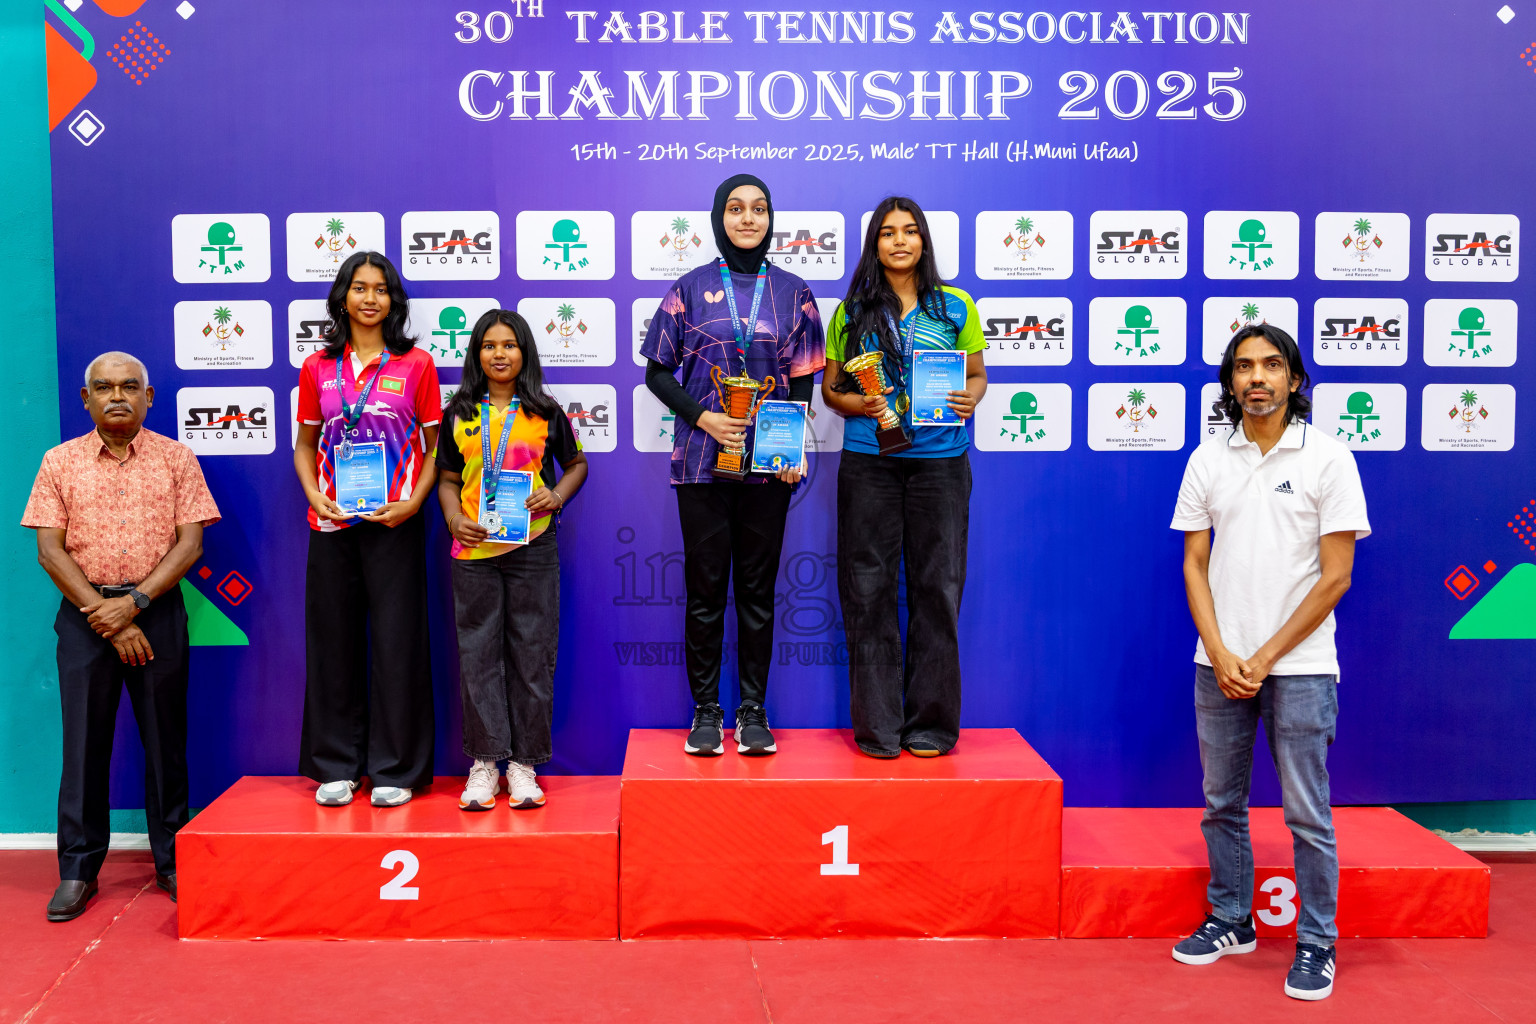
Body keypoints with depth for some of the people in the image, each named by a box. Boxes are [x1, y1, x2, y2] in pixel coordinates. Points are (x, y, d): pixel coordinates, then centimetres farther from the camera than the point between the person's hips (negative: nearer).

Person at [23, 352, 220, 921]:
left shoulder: (175, 458, 5)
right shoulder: (60, 461, 6)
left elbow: (190, 544, -1)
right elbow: (50, 551, 0)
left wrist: (133, 602, -12)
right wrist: (104, 616, -9)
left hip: (157, 608, 0)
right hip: (84, 613, 0)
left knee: (165, 739, 4)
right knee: (84, 741, 2)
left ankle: (172, 860, 15)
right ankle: (77, 872, 10)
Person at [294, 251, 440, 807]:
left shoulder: (415, 364, 3)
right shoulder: (317, 368, 9)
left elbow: (435, 447, 4)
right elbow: (305, 446, 14)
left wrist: (413, 502, -10)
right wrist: (314, 495, -3)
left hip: (394, 523, -2)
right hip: (332, 524, 2)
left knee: (396, 642, 0)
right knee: (333, 641, 7)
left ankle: (394, 770, 10)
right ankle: (336, 766, 18)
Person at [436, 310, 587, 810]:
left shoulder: (545, 412, 6)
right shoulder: (459, 414, 9)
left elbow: (576, 463, 15)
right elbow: (447, 479, 13)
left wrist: (556, 495, -4)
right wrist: (454, 519, -5)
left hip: (533, 547, -1)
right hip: (474, 549, 1)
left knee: (532, 653, 2)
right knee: (478, 653, 2)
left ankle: (523, 763, 11)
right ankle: (484, 761, 11)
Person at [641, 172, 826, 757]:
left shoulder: (793, 292, 9)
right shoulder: (691, 289, 5)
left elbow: (803, 379, 9)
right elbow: (658, 372, 7)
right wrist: (703, 417, -9)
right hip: (703, 460, -1)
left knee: (758, 588, 5)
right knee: (705, 587, 3)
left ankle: (753, 711, 15)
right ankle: (705, 711, 14)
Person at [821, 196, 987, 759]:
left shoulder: (955, 306, 8)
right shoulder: (852, 311, 9)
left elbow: (977, 375, 14)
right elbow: (830, 387, 12)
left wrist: (970, 398, -8)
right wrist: (859, 405, -8)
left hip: (939, 460, 0)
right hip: (868, 460, 0)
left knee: (937, 586, 1)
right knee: (868, 588, 1)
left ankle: (932, 723, 13)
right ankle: (877, 726, 10)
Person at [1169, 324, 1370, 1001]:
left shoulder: (1327, 458, -4)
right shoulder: (1208, 460, 6)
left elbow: (1336, 576, -7)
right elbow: (1194, 564, 7)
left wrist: (1265, 658, -10)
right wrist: (1220, 653, -6)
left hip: (1299, 665, -3)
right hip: (1218, 662, 4)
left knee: (1307, 813, 3)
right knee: (1222, 804, 13)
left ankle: (1317, 944, 16)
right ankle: (1231, 920, 28)